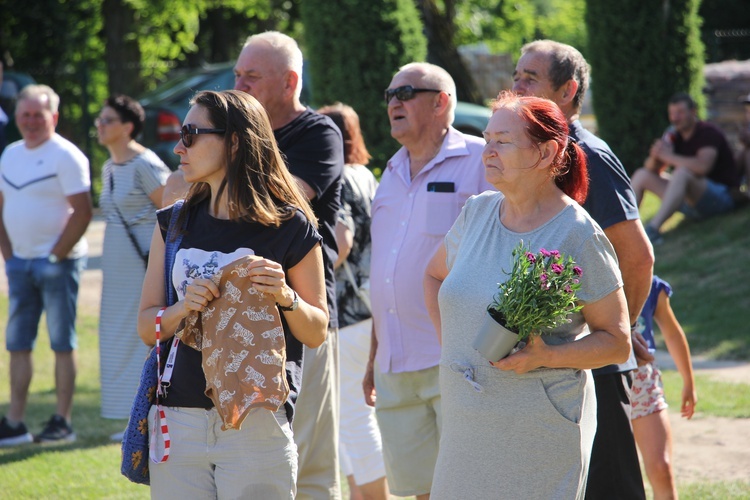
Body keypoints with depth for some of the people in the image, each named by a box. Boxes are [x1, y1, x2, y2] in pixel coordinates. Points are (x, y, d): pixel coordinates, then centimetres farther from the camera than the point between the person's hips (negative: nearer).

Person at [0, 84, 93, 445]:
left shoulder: (65, 156, -9)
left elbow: (82, 213, -15)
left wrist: (56, 255, -14)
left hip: (57, 262, -7)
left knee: (62, 343, -1)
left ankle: (62, 422, 3)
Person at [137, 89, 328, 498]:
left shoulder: (290, 228, -1)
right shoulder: (174, 224, 10)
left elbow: (317, 334, 4)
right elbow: (146, 327, 9)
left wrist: (286, 298, -16)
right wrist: (181, 310, -11)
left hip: (257, 422, -3)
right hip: (178, 421, 3)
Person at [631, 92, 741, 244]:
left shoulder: (708, 132, -12)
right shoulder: (674, 136, 9)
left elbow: (702, 166, -30)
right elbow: (652, 169, 7)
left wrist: (668, 156, -23)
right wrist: (655, 157, -17)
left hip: (721, 197, -8)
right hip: (689, 203, 8)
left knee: (682, 172, -36)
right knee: (642, 175, 2)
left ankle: (653, 229, -50)